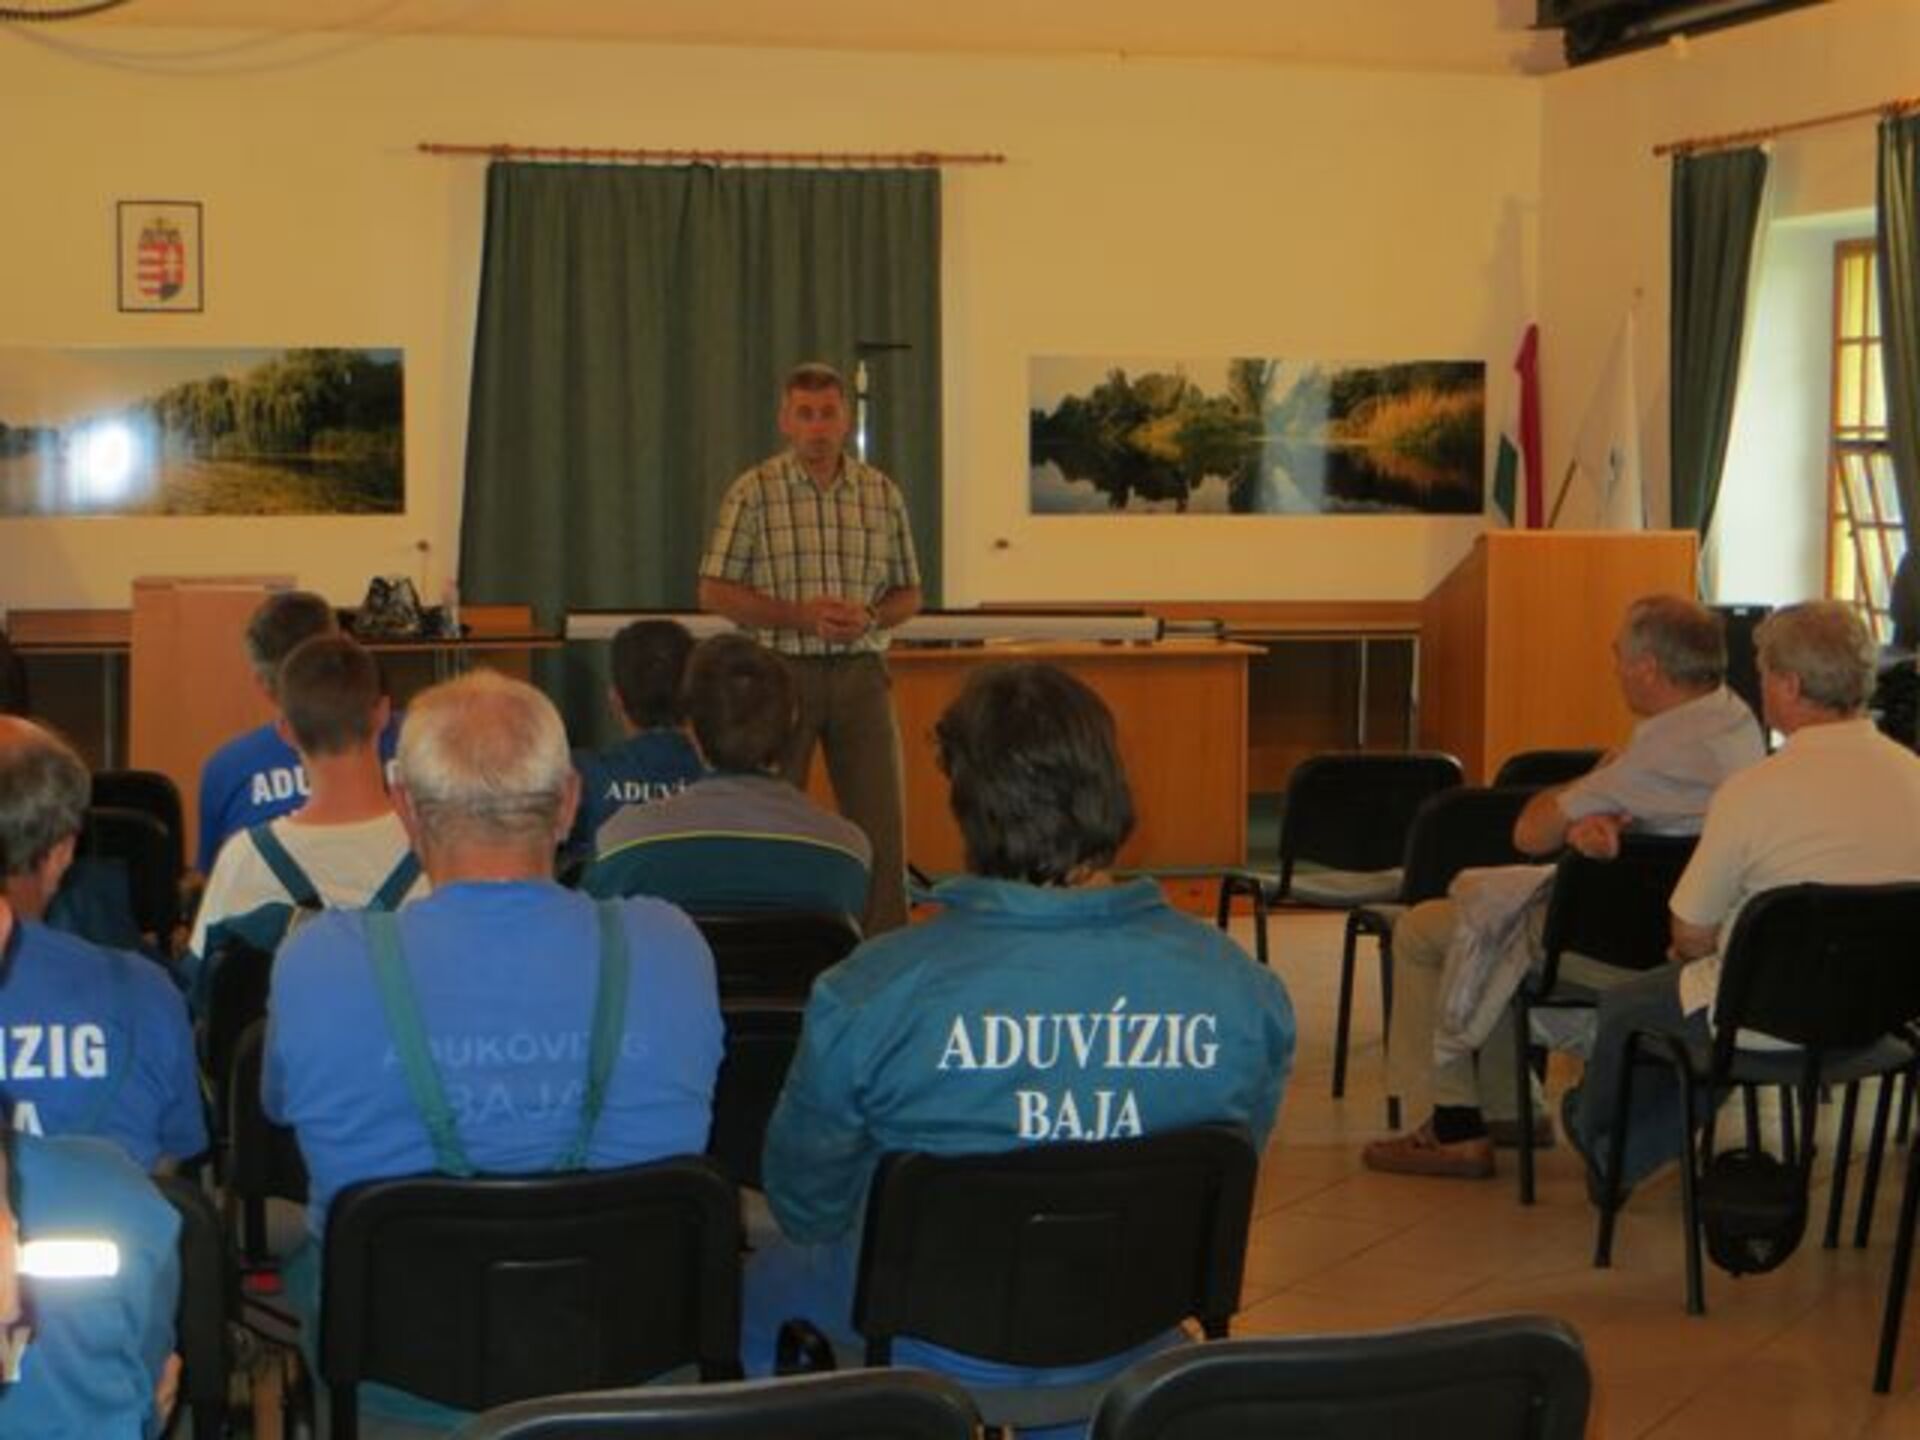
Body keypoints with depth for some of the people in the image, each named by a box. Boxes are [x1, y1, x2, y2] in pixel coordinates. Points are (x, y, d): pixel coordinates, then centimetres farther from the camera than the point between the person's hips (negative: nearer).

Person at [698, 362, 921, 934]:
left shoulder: (882, 493, 7)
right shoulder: (754, 492, -1)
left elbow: (908, 594, 13)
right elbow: (715, 591, -4)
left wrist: (870, 617, -10)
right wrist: (801, 615, -14)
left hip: (861, 673, 2)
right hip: (780, 672, -2)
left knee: (880, 823, 0)